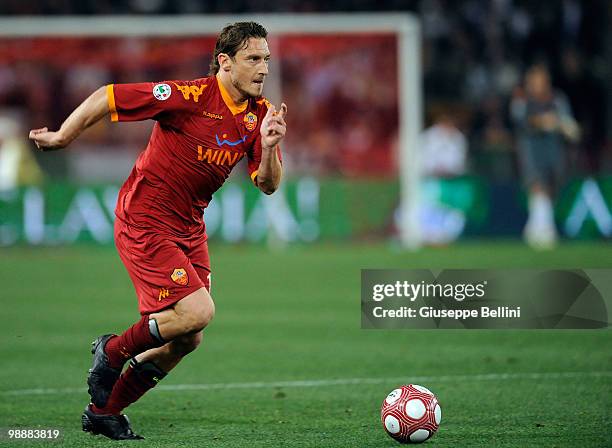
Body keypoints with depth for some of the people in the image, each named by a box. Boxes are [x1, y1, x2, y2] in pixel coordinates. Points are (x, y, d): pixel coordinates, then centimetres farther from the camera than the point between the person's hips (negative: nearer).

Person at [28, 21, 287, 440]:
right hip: (145, 221, -7)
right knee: (197, 311, -21)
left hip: (189, 228, 8)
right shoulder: (190, 96, -21)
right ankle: (113, 350, 5)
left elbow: (268, 185, 0)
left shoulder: (260, 114, 0)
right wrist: (63, 136, -4)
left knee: (186, 340, 5)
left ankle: (105, 411, 22)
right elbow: (105, 97, -14)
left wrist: (268, 146, -20)